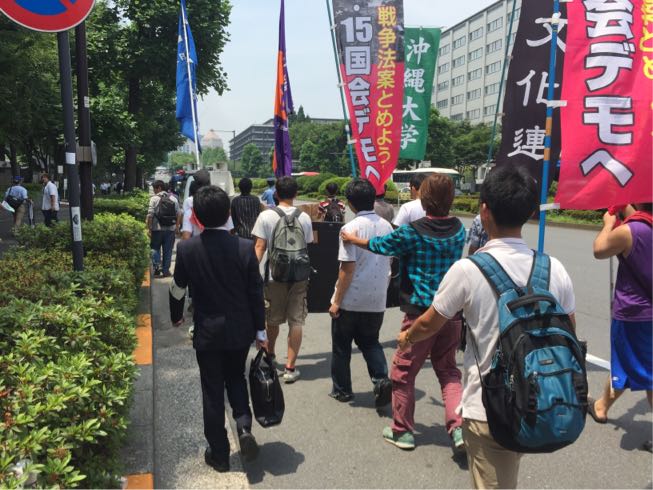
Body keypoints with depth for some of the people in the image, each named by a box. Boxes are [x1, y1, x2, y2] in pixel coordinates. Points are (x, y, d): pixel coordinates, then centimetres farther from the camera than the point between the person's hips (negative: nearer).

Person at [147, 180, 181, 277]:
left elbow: (150, 215, -12)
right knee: (168, 250, 9)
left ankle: (157, 267, 0)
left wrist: (149, 228, -6)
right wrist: (177, 226, 11)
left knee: (155, 248, 12)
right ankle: (166, 270, 14)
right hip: (170, 229, 3)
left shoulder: (154, 198, -7)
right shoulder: (173, 198, 4)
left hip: (157, 229, -3)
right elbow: (179, 214, 4)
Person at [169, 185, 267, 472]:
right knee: (236, 378, 24)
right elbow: (256, 293, -8)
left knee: (213, 392, 12)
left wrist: (176, 316, 21)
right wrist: (260, 331, 2)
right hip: (240, 330, 1)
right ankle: (244, 424, 3)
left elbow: (177, 289, 1)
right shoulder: (245, 248, -12)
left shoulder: (187, 249, -11)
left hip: (207, 332, 0)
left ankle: (219, 454, 22)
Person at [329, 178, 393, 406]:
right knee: (370, 342, 21)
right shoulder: (386, 226, 1)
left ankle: (342, 390, 25)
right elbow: (390, 262, 9)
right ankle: (381, 380, 2)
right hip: (377, 301, 5)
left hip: (350, 301, -5)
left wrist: (336, 301, -10)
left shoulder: (351, 228, -17)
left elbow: (347, 269, -18)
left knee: (341, 346, 13)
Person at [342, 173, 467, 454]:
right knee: (448, 371, 18)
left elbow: (379, 245, 1)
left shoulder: (413, 232, -14)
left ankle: (403, 431, 23)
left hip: (420, 313, -5)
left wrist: (352, 238, 20)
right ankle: (458, 428, 6)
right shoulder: (458, 230, 2)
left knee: (403, 374, 11)